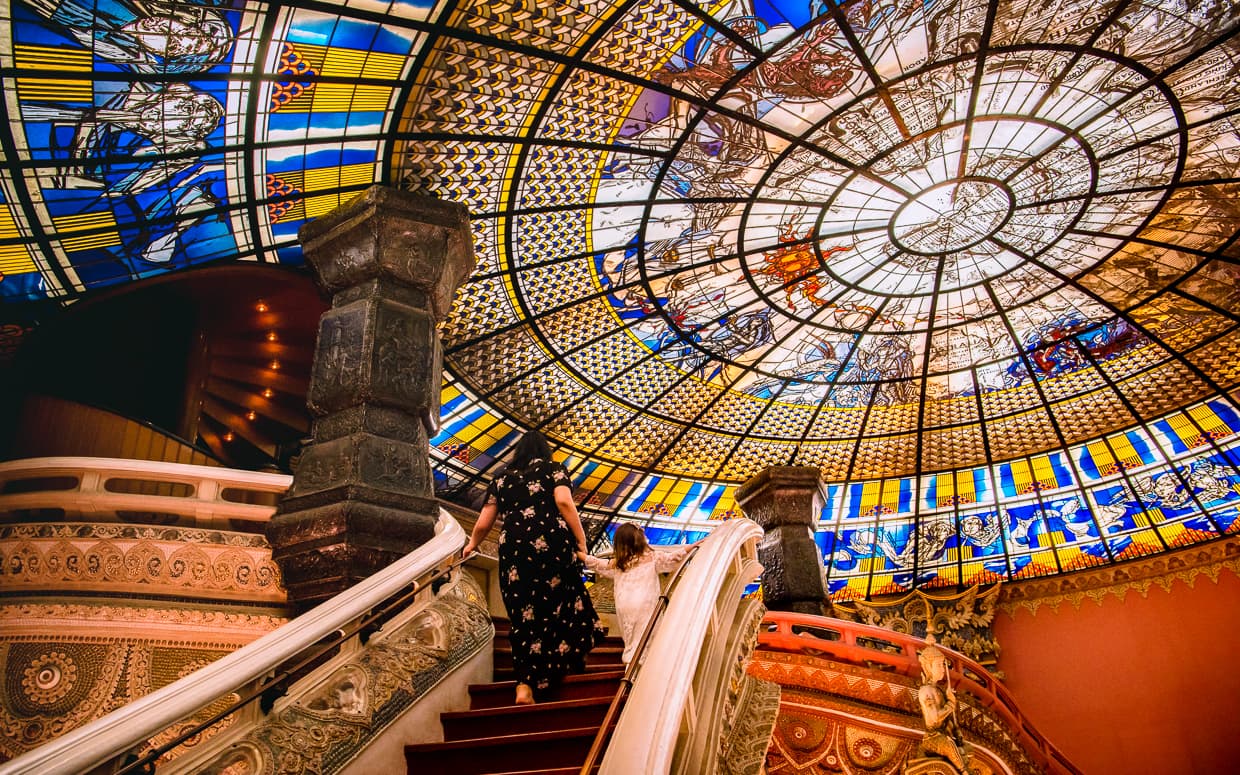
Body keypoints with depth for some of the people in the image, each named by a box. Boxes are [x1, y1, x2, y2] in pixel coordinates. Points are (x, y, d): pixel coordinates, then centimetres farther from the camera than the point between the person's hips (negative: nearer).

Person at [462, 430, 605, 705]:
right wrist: (581, 539, -3)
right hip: (552, 544, -2)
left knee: (524, 613, 3)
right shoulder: (553, 469, 12)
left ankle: (525, 684, -4)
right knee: (560, 606, 11)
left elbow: (483, 524, 18)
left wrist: (472, 545, 37)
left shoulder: (502, 479, 19)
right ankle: (571, 666, 15)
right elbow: (564, 501, -7)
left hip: (513, 550, 2)